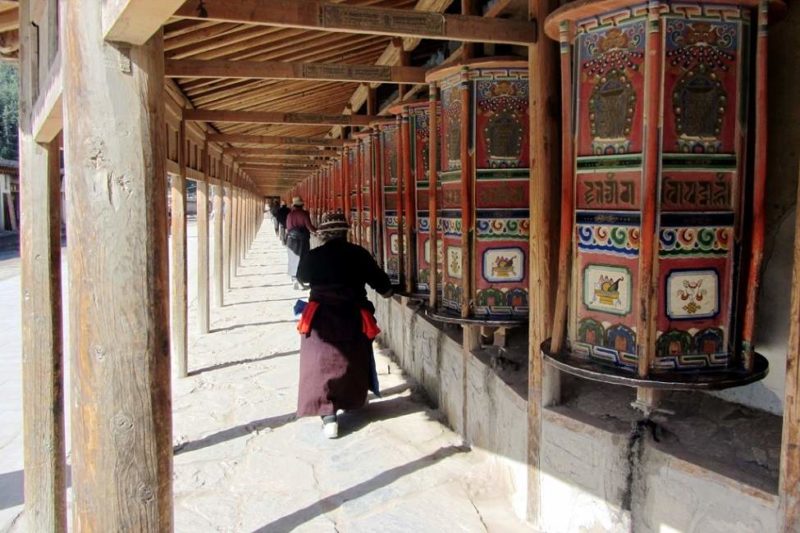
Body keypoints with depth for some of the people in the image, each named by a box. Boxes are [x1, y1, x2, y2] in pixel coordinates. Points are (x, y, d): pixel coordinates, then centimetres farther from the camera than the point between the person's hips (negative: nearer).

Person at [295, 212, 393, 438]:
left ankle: (328, 416, -8)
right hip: (353, 318, 2)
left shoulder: (313, 256, -4)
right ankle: (351, 402, 38)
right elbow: (378, 278, 6)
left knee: (323, 364, 1)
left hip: (321, 319, -2)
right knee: (352, 363, 21)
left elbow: (301, 276, 16)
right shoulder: (359, 254, -4)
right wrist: (386, 290, 28)